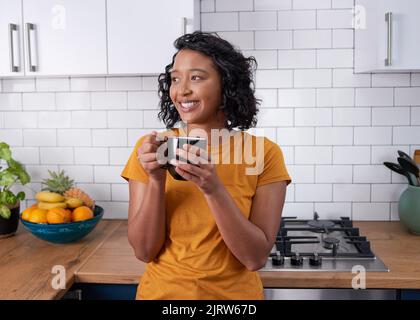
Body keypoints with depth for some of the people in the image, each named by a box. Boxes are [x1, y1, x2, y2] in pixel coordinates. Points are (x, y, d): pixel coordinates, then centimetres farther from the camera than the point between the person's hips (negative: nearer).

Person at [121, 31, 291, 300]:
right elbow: (144, 251, -10)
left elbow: (257, 258, -17)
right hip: (162, 291, 1)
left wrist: (214, 188, -29)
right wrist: (156, 179, -24)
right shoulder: (150, 149, -8)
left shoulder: (264, 153, -12)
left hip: (235, 292, -1)